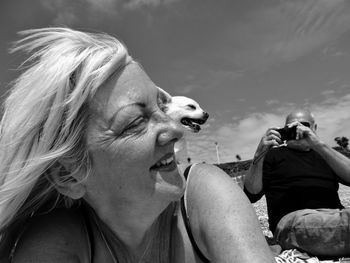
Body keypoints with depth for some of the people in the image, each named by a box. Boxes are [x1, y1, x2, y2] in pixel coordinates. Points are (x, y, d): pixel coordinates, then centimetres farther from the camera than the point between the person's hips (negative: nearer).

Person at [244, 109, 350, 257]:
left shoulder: (323, 154, 23)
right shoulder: (274, 154, 13)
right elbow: (252, 195, 0)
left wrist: (319, 144, -13)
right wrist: (259, 154, -14)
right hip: (291, 219, -5)